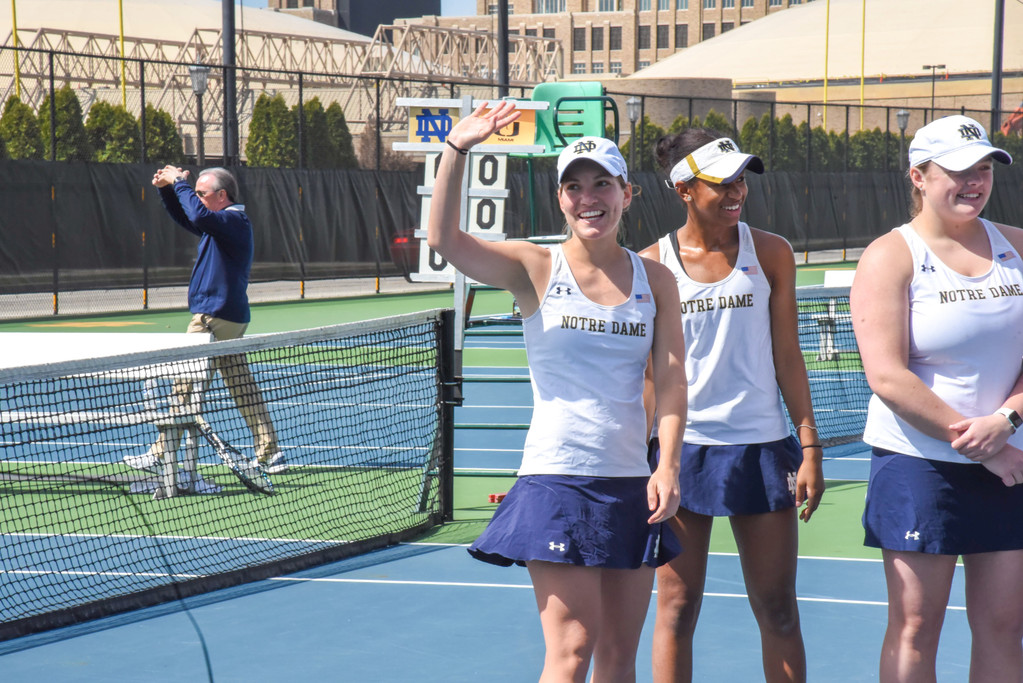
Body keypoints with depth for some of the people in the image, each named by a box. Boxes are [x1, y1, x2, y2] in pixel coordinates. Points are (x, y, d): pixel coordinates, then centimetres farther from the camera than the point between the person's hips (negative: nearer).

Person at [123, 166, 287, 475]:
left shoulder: (234, 220, -14)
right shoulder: (222, 223, 17)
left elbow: (198, 216, -33)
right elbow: (185, 218, 28)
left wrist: (179, 182, -20)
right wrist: (166, 189, 11)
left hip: (214, 318, -10)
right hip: (229, 318, 10)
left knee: (185, 386, -6)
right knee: (242, 388, 9)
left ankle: (158, 455, -2)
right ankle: (270, 455, 7)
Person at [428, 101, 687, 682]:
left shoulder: (655, 280, 8)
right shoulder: (537, 269, -1)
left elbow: (672, 378, 3)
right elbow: (444, 239, -15)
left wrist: (668, 465, -10)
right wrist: (458, 150, -25)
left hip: (632, 482, 4)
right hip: (557, 479, -4)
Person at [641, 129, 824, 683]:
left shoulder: (770, 253, 3)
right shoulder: (651, 265, 0)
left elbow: (787, 356, 6)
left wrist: (810, 449, 1)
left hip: (762, 445, 1)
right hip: (680, 446, -1)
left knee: (778, 610, 4)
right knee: (676, 610, 3)